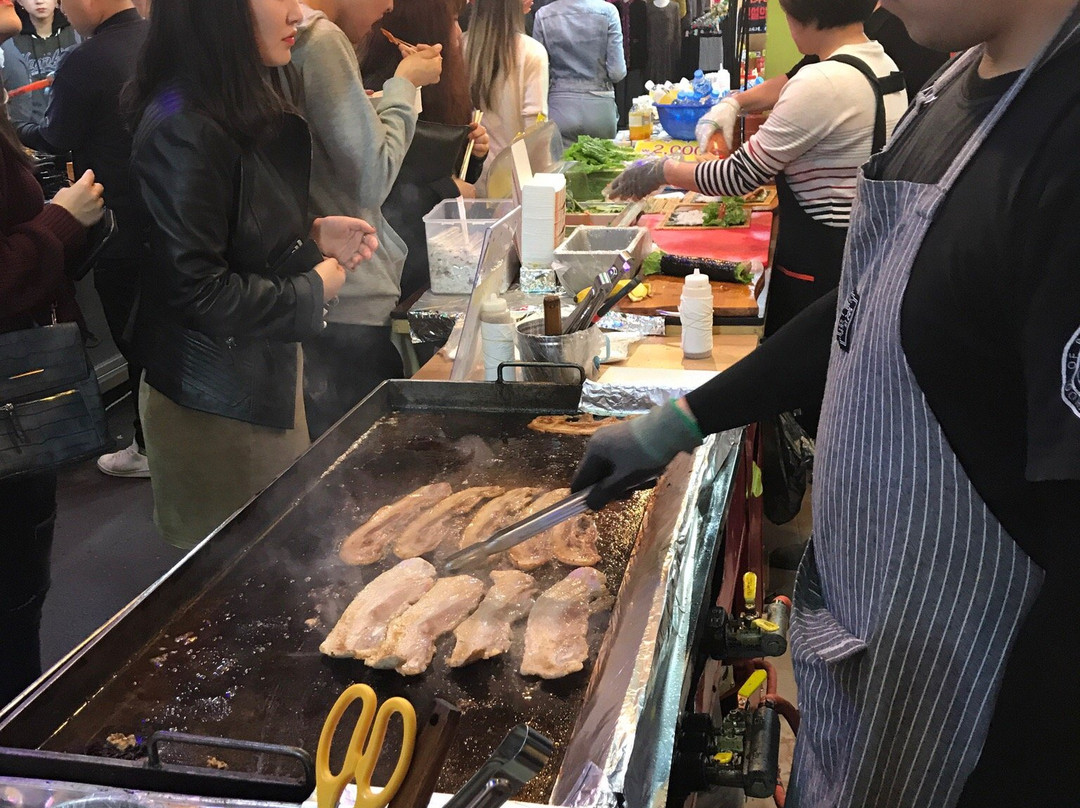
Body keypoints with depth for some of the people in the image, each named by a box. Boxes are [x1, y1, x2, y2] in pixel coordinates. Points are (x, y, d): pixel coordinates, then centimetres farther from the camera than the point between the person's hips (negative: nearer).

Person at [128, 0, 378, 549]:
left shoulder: (249, 111, 5)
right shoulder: (183, 131, -24)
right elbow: (198, 291, -27)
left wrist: (313, 234, 1)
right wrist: (312, 290, -15)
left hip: (270, 372, 9)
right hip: (215, 404, -9)